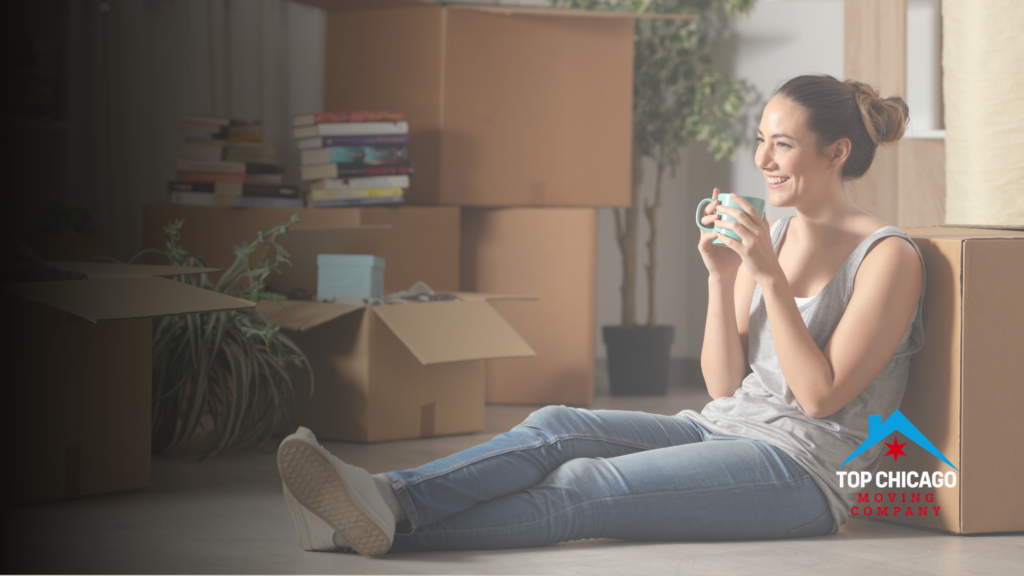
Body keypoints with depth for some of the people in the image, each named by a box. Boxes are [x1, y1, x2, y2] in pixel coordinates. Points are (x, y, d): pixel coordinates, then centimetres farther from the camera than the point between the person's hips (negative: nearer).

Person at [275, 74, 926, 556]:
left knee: (581, 489, -27)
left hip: (802, 465, -7)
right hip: (720, 428, 7)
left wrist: (771, 276, -18)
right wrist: (722, 276, -4)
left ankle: (388, 525, -41)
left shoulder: (889, 257, -7)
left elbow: (820, 395, -14)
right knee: (556, 428, -21)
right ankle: (384, 500, -40)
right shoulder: (770, 235, 15)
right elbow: (725, 382, 10)